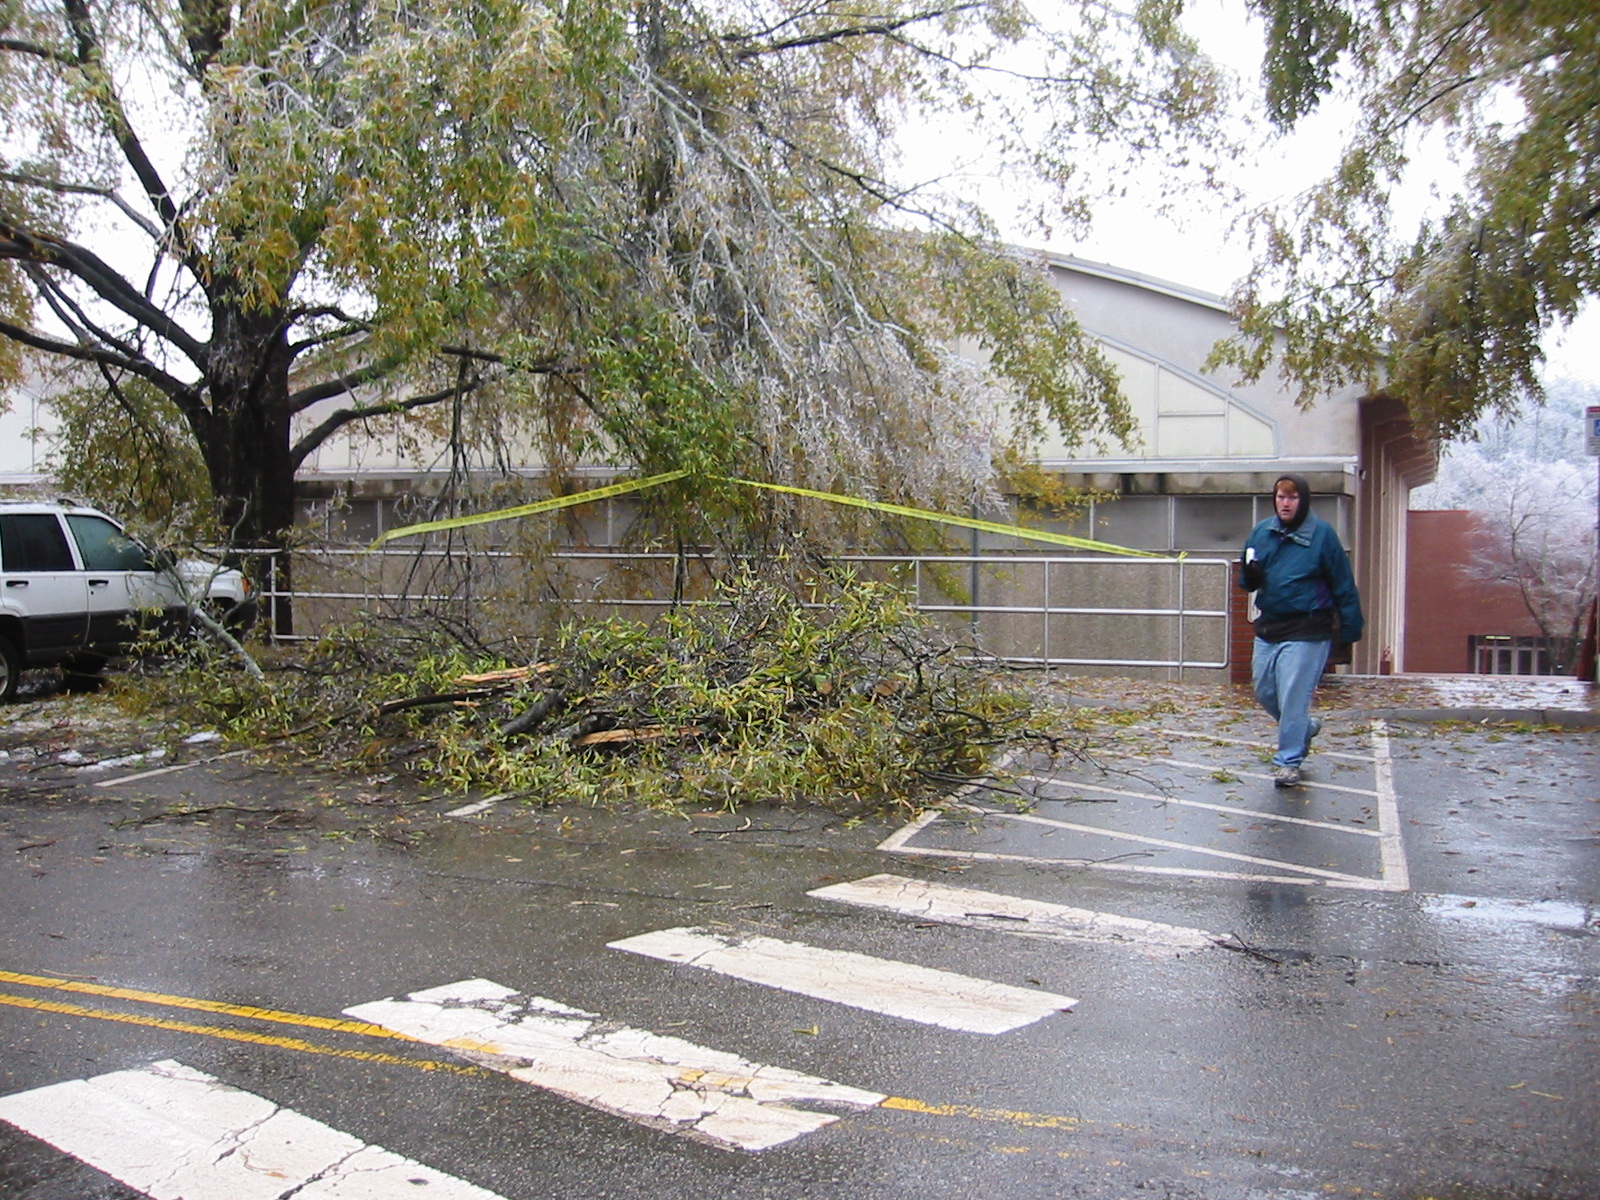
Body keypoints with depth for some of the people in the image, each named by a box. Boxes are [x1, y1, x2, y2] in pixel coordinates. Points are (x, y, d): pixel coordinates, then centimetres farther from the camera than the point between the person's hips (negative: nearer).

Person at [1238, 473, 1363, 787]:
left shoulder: (1322, 534, -7)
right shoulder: (1262, 532, 6)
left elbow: (1343, 584, -4)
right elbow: (1248, 581, 15)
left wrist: (1351, 627, -6)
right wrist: (1251, 575, -9)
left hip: (1307, 632, -6)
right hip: (1268, 628, 6)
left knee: (1293, 696, -5)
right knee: (1264, 692, 12)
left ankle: (1288, 761, 7)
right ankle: (1305, 728, 37)